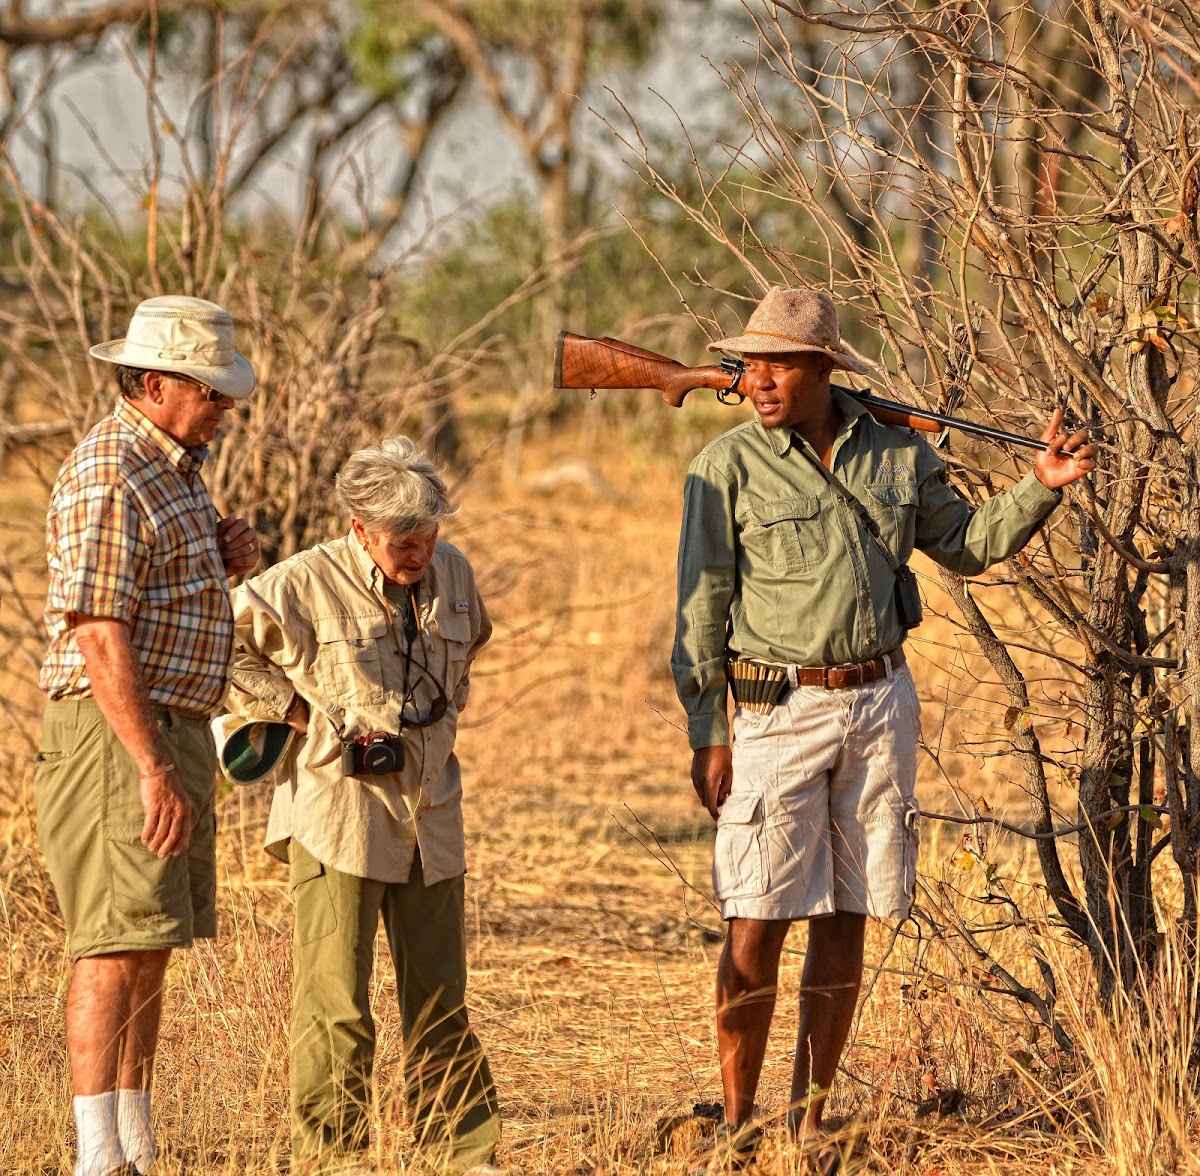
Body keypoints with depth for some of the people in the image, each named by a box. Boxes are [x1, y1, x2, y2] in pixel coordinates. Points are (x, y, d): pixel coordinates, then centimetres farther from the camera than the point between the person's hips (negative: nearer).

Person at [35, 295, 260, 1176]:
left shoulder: (174, 466, 15)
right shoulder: (110, 478, -16)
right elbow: (101, 638, -22)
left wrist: (224, 561, 5)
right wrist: (153, 769, -25)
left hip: (170, 734, 10)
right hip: (118, 738, -10)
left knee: (152, 946, 10)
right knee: (119, 944, -12)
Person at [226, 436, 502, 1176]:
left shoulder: (452, 573, 7)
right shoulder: (306, 586, -11)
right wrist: (300, 712, -10)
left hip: (430, 810, 5)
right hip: (339, 814, -5)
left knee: (440, 996, 11)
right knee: (337, 998, -6)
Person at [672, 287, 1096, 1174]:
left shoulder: (897, 454, 5)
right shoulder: (729, 467, -5)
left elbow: (966, 544, 17)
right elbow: (702, 609, -4)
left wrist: (1040, 488, 1)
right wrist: (706, 735, -8)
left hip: (881, 705, 4)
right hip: (778, 708, -3)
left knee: (848, 920, 7)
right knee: (757, 924, -7)